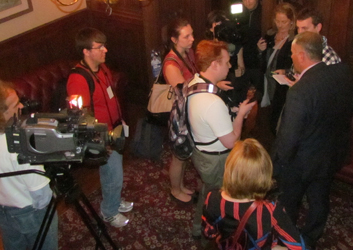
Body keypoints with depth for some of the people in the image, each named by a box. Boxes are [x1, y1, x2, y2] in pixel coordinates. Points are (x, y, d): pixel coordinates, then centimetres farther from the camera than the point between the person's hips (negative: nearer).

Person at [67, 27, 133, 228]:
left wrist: (120, 120, 18)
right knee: (114, 177, 7)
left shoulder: (102, 67, 0)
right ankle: (109, 212, 31)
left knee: (115, 171, 25)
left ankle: (114, 200, 49)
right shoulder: (78, 80, -29)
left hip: (114, 130, 9)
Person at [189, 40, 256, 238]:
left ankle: (200, 228, 52)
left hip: (200, 152, 9)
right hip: (216, 161, -8)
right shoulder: (213, 103, -37)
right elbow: (231, 142, -26)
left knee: (208, 190, 31)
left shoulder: (193, 84, -8)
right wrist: (241, 113, -14)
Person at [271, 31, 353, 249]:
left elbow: (289, 137, -26)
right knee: (319, 200, 25)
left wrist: (279, 163, -11)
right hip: (333, 155, 6)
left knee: (290, 202, 21)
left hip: (302, 162, -5)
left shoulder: (300, 91, -34)